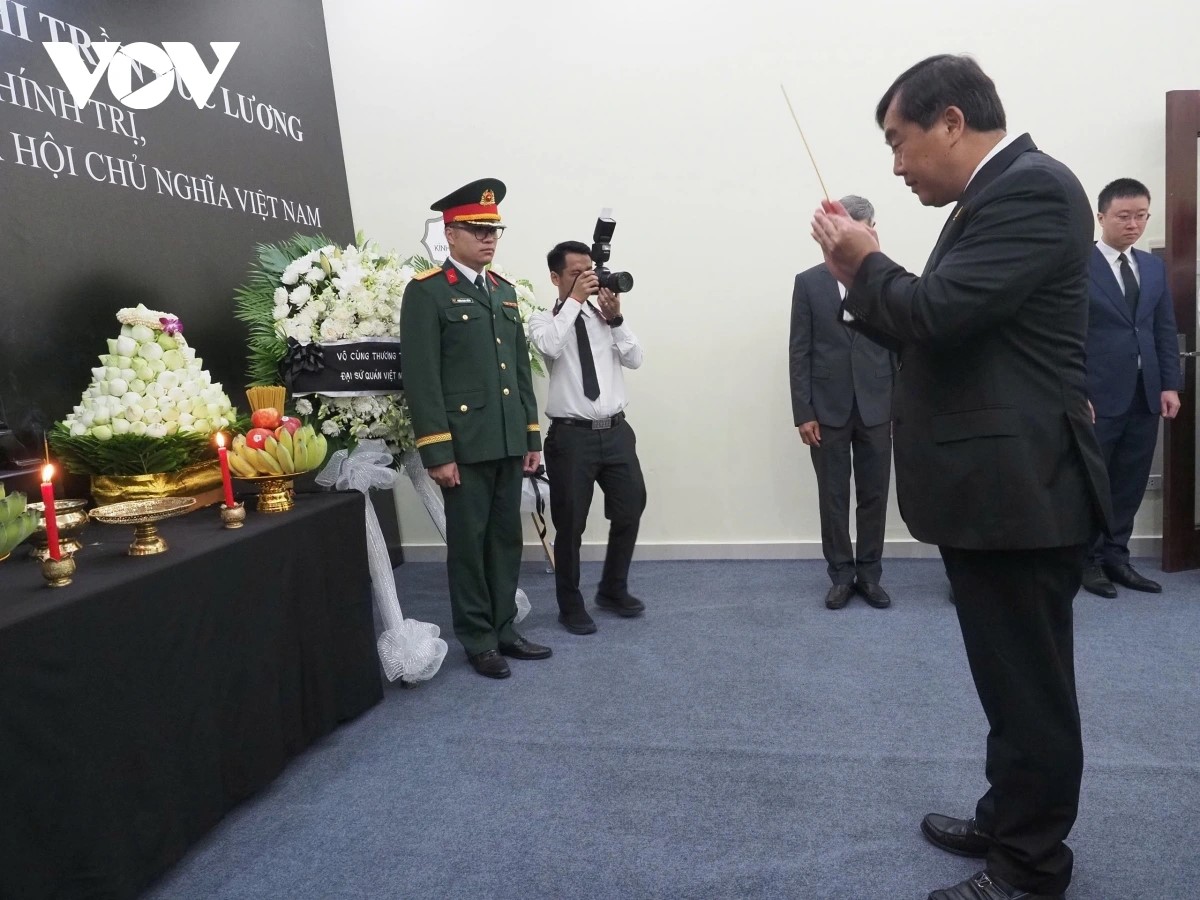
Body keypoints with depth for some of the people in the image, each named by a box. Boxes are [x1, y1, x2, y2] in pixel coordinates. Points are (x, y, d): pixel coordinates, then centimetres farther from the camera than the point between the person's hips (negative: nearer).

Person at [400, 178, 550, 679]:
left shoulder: (504, 290, 15)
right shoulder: (426, 292, -6)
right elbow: (421, 379, -12)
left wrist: (531, 434, 12)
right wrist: (437, 451, -16)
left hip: (508, 443, 7)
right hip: (464, 445, -6)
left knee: (506, 539, 13)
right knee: (469, 544, 5)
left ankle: (503, 629, 27)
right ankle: (478, 641, 19)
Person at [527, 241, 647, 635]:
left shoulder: (603, 316, 10)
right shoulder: (544, 320, 0)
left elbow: (634, 359, 2)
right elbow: (549, 347, -23)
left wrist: (616, 318, -9)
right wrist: (574, 301, -16)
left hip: (616, 430, 4)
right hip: (571, 435, -4)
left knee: (629, 512, 12)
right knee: (570, 524, 5)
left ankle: (613, 590, 34)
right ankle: (571, 605, 24)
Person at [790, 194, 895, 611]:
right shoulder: (808, 282, 3)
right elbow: (799, 352, -1)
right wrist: (803, 412, -7)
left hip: (876, 408, 1)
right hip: (828, 409, -1)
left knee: (874, 496, 7)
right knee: (833, 497, 6)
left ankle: (869, 574, 20)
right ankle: (841, 575, 18)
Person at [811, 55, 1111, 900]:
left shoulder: (1031, 187, -14)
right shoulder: (999, 193, 17)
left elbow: (941, 312, -24)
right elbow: (938, 326, 16)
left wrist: (867, 263, -7)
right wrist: (864, 282, 5)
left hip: (1021, 489, -10)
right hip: (996, 486, 10)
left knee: (1030, 685, 4)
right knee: (1014, 679, 20)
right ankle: (1010, 823, 37)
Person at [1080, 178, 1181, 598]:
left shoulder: (1154, 267, 15)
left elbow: (1165, 330, 13)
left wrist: (1170, 384, 4)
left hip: (1145, 395, 6)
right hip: (1098, 397, -6)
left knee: (1130, 484, 9)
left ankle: (1116, 557, 19)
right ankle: (1088, 561, 15)